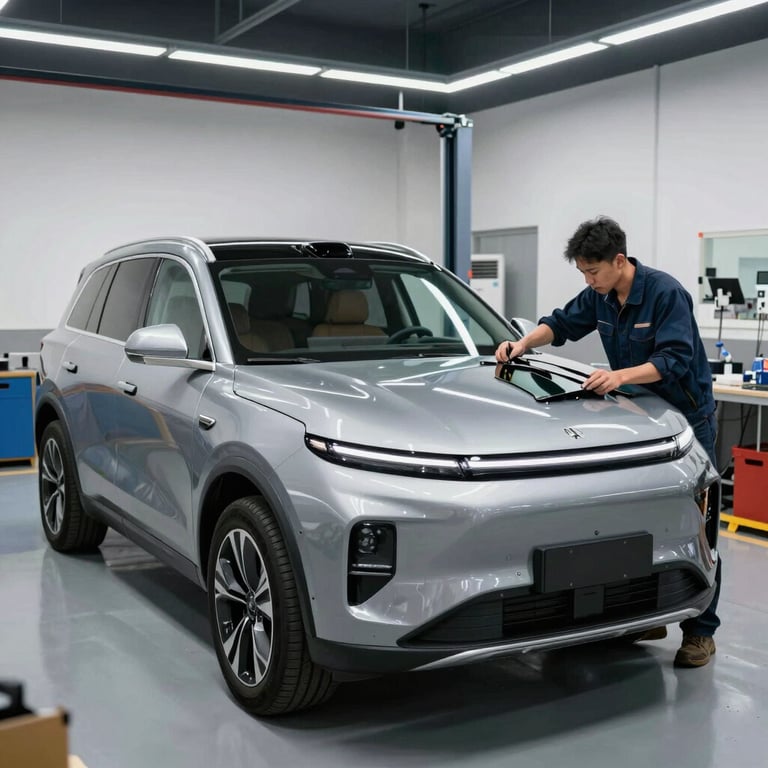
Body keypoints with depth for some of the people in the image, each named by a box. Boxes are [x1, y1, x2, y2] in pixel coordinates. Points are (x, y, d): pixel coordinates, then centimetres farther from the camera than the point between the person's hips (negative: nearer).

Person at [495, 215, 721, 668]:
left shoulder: (666, 293, -21)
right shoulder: (600, 297, 0)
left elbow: (674, 360, -28)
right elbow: (562, 324, 14)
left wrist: (621, 375, -40)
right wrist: (524, 343, -3)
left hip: (688, 418, -7)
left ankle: (700, 632, 3)